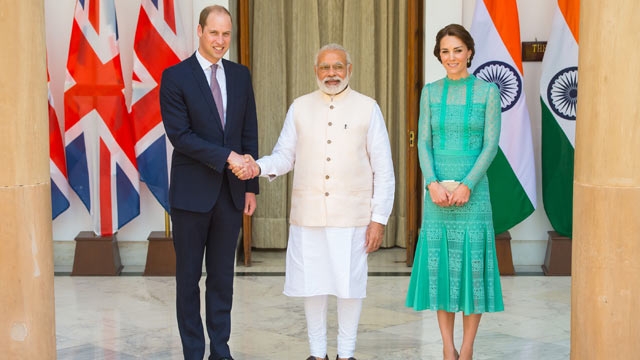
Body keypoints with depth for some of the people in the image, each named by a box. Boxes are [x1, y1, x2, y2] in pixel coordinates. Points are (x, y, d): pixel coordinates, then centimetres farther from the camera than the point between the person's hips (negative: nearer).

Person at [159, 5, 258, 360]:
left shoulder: (240, 75, 8)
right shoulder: (175, 77, -6)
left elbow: (250, 134, 9)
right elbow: (179, 134, -13)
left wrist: (251, 185, 5)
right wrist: (227, 156, -19)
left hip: (231, 191, 4)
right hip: (192, 193, -4)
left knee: (222, 277, 10)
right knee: (189, 276, 7)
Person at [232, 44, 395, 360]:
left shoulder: (368, 108, 2)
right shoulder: (300, 107, 8)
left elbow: (383, 169, 1)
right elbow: (285, 156, 7)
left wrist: (379, 218, -3)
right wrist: (258, 167, -14)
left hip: (352, 215, -2)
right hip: (307, 213, 2)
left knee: (349, 285, 3)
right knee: (312, 285, 8)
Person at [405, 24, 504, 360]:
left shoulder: (488, 90, 0)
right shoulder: (430, 92, 7)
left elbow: (491, 144, -5)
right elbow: (424, 143, 3)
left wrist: (467, 185, -16)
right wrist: (432, 183, -13)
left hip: (473, 190, -2)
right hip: (438, 190, 2)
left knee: (472, 264, -1)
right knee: (440, 264, 3)